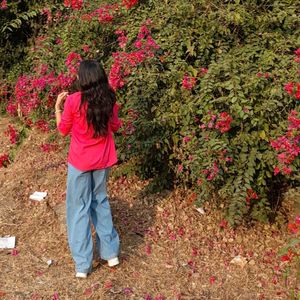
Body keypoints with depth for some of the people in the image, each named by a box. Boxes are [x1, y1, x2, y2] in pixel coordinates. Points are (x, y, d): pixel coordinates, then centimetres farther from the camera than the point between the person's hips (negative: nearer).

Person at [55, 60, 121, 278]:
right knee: (100, 201, 22)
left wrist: (58, 107, 10)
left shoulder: (73, 100, -17)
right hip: (103, 160, 4)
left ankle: (82, 264, 12)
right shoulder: (109, 100, -6)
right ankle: (111, 252, 26)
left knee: (79, 208, 8)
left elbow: (63, 130, -2)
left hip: (80, 162, -4)